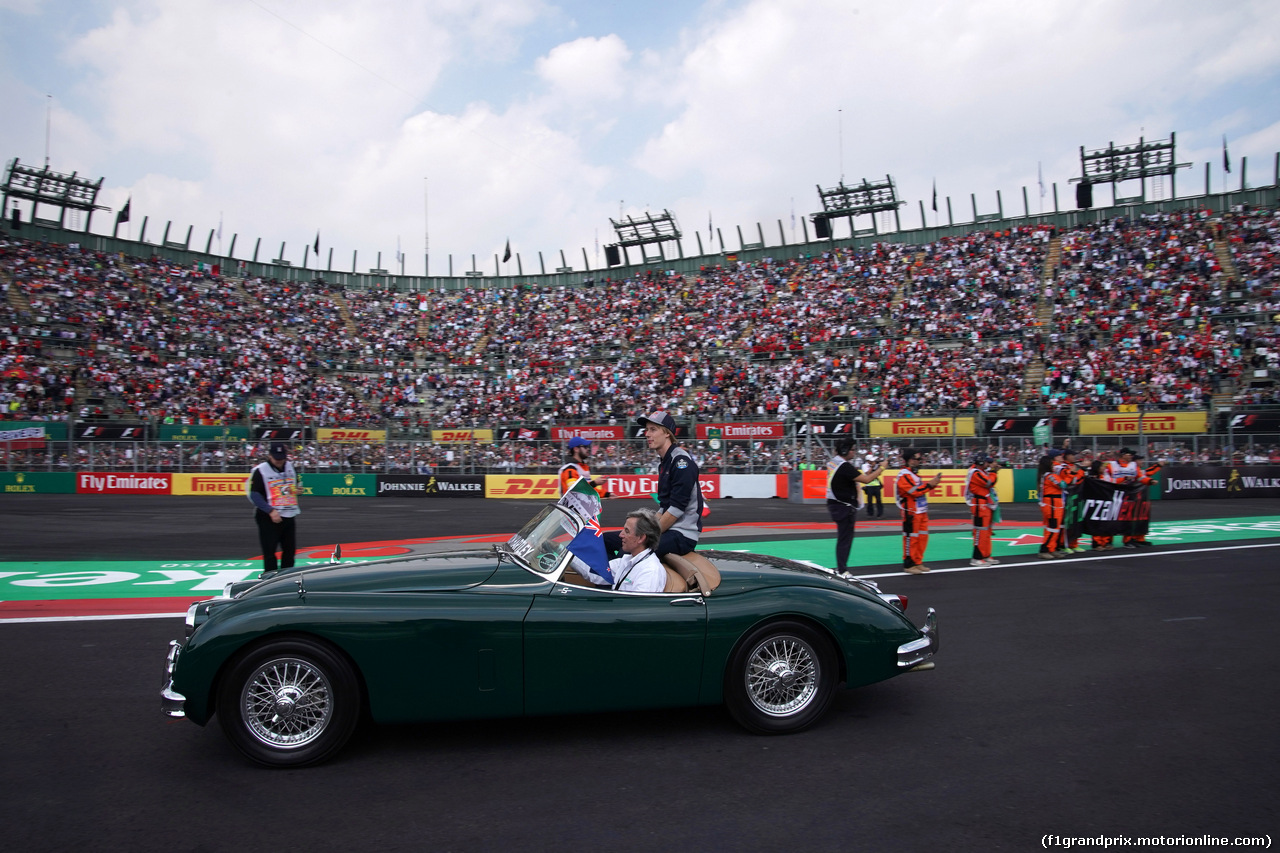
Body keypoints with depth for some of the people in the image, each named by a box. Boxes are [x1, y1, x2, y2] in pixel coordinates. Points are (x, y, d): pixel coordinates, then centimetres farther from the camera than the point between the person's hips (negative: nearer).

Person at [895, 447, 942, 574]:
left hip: (922, 511, 10)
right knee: (911, 538, -6)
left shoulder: (914, 474, 20)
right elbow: (915, 491, -22)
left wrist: (933, 482, 7)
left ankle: (918, 562, 20)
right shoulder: (904, 476, -14)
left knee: (923, 537, 11)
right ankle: (908, 565, -1)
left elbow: (922, 489, 22)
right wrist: (930, 484, -16)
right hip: (911, 513, -10)